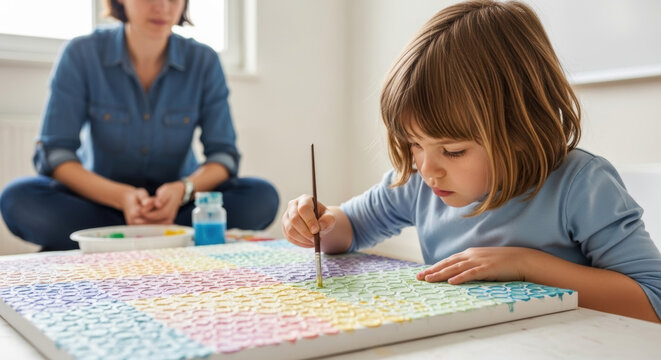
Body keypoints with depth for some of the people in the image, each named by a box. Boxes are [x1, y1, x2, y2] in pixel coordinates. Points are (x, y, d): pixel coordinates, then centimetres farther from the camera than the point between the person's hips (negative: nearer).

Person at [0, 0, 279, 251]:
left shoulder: (204, 62, -6)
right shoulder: (82, 54, -9)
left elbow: (224, 155, -7)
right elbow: (53, 153, -13)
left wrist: (183, 189, -29)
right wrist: (121, 196, -30)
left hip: (179, 203, 1)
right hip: (103, 198, 0)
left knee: (261, 197, -24)